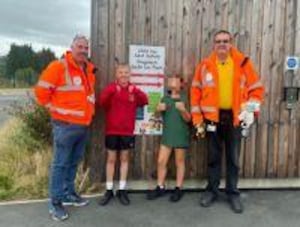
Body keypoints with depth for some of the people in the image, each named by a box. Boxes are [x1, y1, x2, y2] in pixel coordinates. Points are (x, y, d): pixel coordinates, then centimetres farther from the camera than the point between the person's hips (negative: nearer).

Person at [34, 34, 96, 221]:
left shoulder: (90, 69, 10)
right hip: (65, 125, -7)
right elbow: (41, 90, -12)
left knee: (74, 162, 17)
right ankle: (55, 202, 9)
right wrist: (55, 109, -5)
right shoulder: (59, 66, -12)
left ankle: (69, 193, 31)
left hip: (84, 125, 7)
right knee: (61, 163, -1)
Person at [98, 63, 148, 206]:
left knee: (124, 158, 8)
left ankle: (122, 190, 16)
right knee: (111, 159, 5)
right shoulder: (110, 88, -1)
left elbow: (145, 101, -13)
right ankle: (109, 190, 14)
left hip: (127, 131, 1)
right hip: (111, 130, -1)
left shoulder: (134, 90, 3)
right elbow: (102, 102, -18)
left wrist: (135, 91, -32)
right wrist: (111, 91, -36)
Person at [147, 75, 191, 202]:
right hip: (167, 134, 4)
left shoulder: (184, 98, -2)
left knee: (180, 162, 5)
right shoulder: (165, 99, 8)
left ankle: (178, 189, 14)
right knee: (161, 161, 3)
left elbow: (188, 119, -6)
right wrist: (159, 110, -13)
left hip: (181, 135, -3)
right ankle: (160, 188, 15)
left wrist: (183, 110, -26)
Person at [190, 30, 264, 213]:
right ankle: (212, 191, 26)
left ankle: (233, 193, 23)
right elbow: (196, 92, 2)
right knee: (213, 157, 11)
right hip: (212, 117, 1)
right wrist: (198, 119, -1)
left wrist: (251, 110, -9)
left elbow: (257, 88, 3)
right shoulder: (205, 65, 0)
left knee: (233, 158, 8)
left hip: (235, 117, 0)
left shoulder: (243, 63, -1)